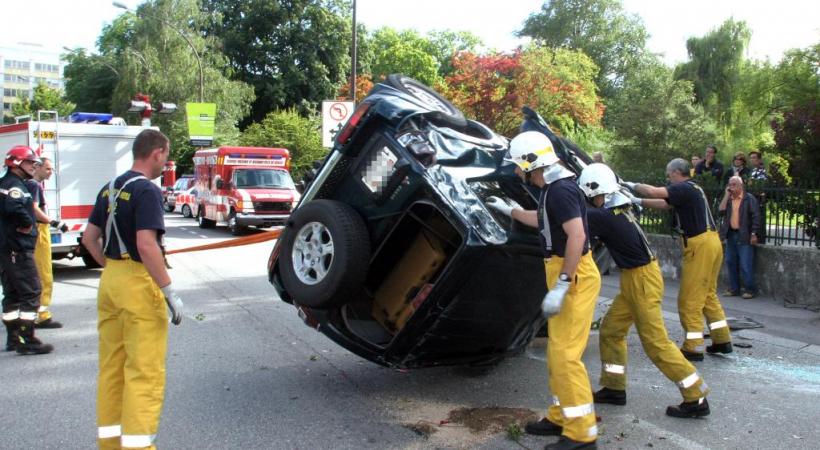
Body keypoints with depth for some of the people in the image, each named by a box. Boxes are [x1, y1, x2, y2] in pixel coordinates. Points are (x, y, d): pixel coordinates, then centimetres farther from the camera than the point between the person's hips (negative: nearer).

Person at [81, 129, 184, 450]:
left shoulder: (109, 189, 12)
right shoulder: (147, 191, -14)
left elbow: (89, 237, 16)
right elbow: (146, 245, -23)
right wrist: (170, 291, -20)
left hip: (110, 280, 9)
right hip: (138, 283, -9)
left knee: (111, 365, 16)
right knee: (144, 370, -3)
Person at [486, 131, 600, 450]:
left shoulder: (561, 190, -19)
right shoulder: (553, 188, 14)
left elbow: (577, 236, -28)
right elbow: (543, 221, 34)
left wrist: (560, 287, -29)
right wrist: (509, 210, 39)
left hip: (574, 276, -11)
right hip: (564, 274, 11)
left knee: (565, 355, -9)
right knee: (557, 352, 17)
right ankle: (561, 417, 28)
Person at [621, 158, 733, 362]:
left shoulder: (685, 188, -11)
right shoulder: (691, 189, 19)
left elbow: (654, 192, -22)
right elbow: (664, 204, 23)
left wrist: (632, 186, -7)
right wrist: (639, 202, 19)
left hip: (700, 245, -10)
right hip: (710, 242, 10)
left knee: (690, 299, -4)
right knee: (708, 294, 17)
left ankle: (693, 348, 0)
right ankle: (722, 340, 21)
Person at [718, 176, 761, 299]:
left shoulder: (749, 198, -6)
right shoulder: (728, 199, 12)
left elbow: (755, 216, -9)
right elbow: (721, 211, -3)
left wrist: (754, 233, -15)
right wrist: (726, 195, -3)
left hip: (744, 236, -6)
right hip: (731, 234, 6)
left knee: (746, 265, -5)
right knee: (731, 263, 10)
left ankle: (750, 289, 5)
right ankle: (734, 288, 19)